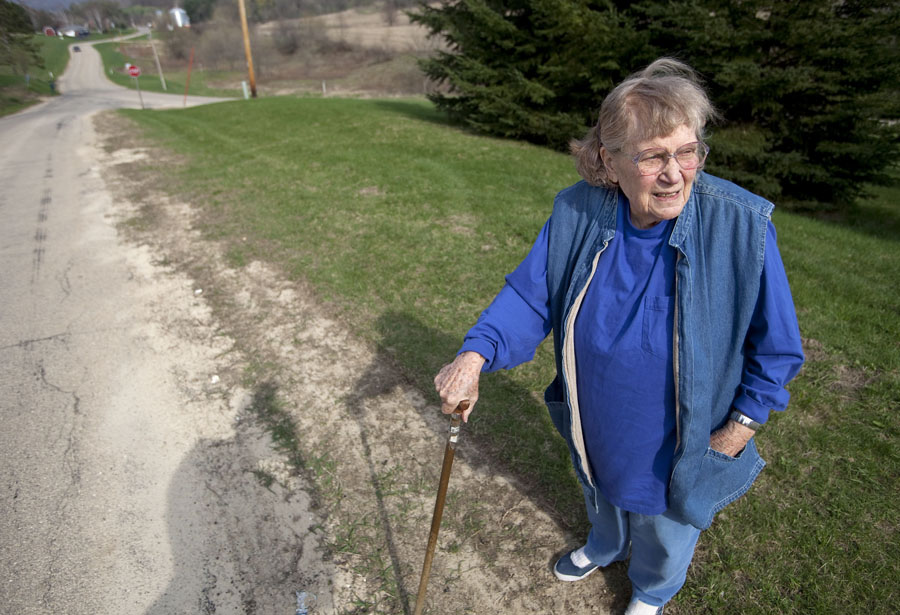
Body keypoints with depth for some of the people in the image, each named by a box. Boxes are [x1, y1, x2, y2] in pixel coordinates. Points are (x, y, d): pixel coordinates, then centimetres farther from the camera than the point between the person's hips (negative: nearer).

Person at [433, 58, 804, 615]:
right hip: (594, 429, 3)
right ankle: (605, 547, 71)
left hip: (678, 449, -2)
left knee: (665, 538, 28)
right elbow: (530, 294, -11)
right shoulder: (577, 214, -19)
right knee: (602, 499, 35)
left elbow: (776, 350, -14)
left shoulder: (741, 226, -26)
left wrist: (734, 435, -13)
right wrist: (475, 355, -26)